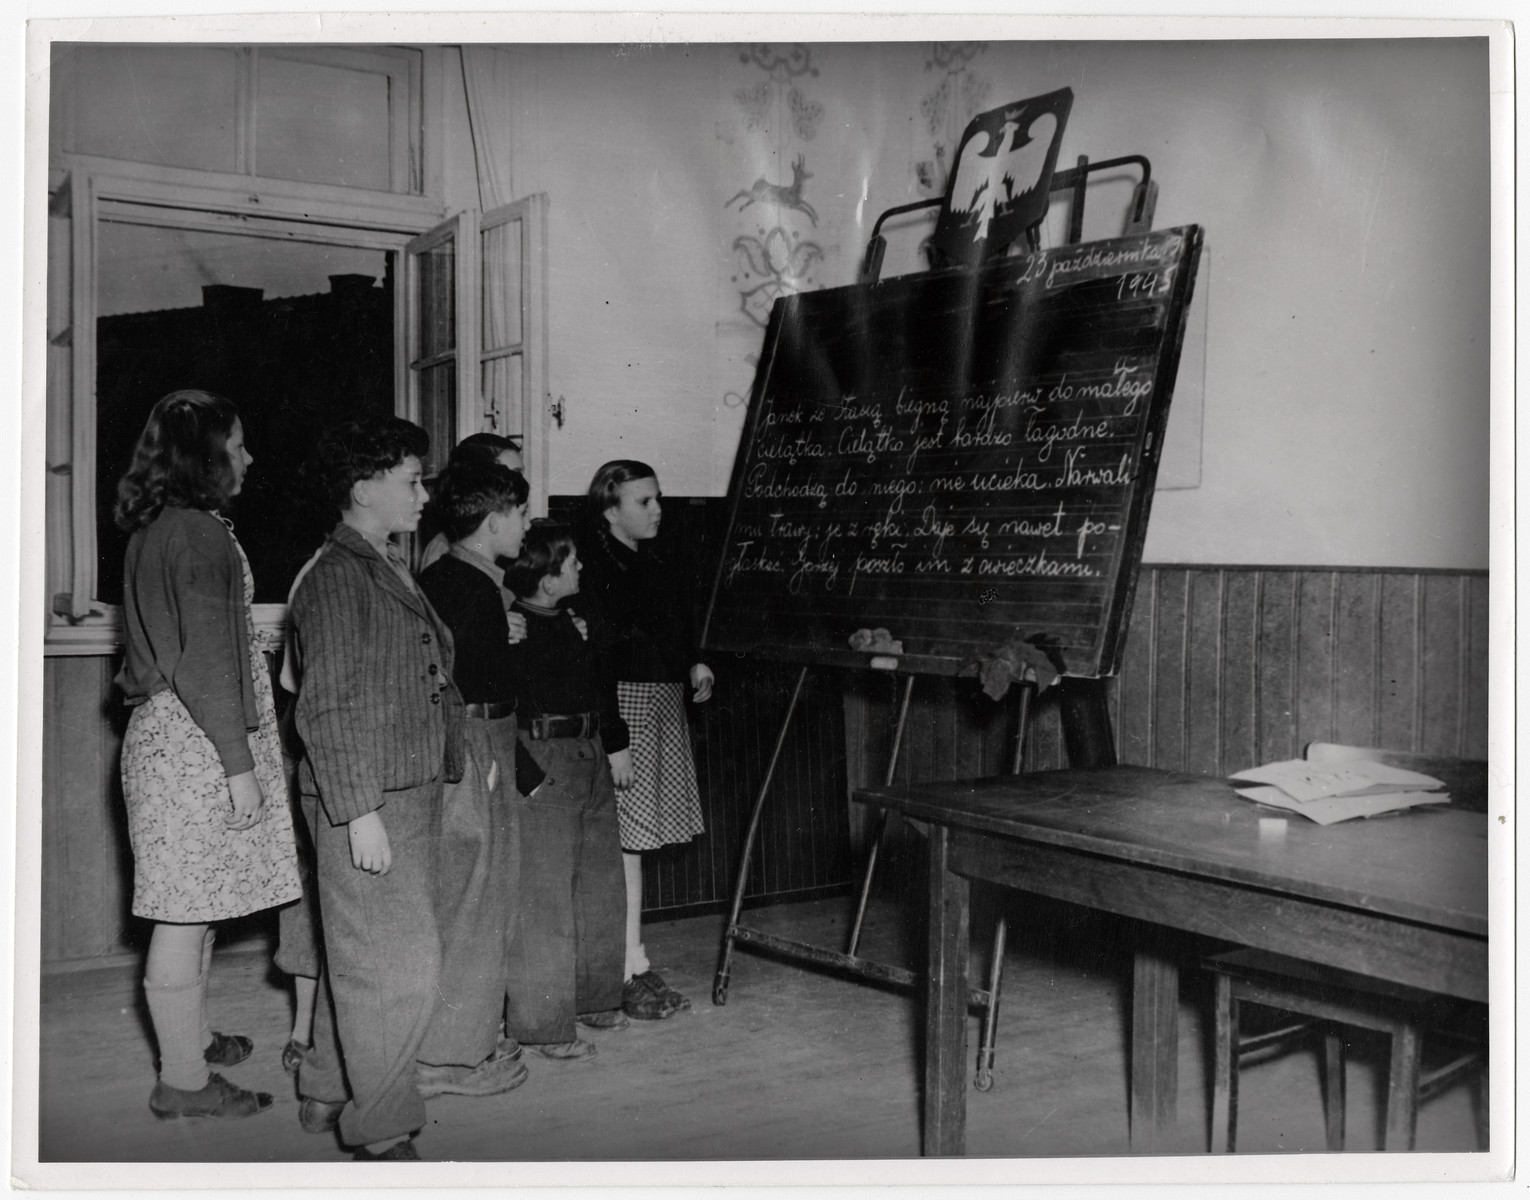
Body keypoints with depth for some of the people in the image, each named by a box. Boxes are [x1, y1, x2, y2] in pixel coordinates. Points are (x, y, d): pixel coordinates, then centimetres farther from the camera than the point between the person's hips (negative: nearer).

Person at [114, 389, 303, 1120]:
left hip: (165, 732, 10)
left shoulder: (154, 530, 15)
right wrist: (239, 765, -18)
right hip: (197, 743, -10)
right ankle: (184, 1081, 6)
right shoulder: (198, 533, -16)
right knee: (187, 912, -3)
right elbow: (209, 662, -20)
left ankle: (190, 1039, 32)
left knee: (191, 908, 19)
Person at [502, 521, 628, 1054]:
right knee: (543, 895, -3)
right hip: (541, 766, -9)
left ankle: (593, 998, 33)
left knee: (600, 882, 17)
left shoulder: (576, 620, 11)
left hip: (592, 758, 9)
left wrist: (616, 742, 20)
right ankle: (542, 1024, 6)